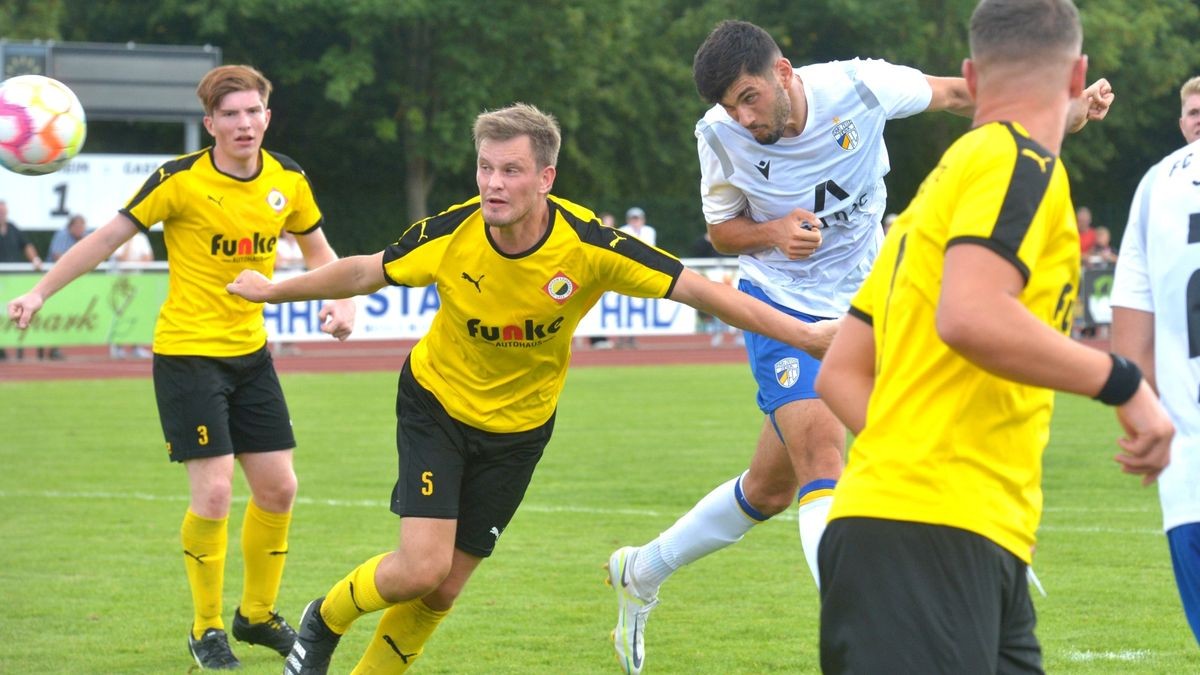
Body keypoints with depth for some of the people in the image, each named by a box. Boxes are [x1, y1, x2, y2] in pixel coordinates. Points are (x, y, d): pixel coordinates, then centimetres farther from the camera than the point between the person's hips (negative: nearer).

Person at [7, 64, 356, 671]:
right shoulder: (181, 179, -14)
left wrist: (341, 302, -2)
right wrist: (39, 292, -13)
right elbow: (107, 238, -10)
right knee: (213, 491, -12)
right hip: (187, 352, -6)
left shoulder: (287, 180, 1)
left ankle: (256, 614, 26)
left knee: (277, 487, 6)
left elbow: (318, 250, 17)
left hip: (250, 352, 6)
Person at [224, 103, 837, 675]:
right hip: (436, 404, -1)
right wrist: (273, 290, 10)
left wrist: (805, 333, -23)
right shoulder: (448, 235, -22)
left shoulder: (589, 246, -25)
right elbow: (366, 273, -2)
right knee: (420, 567, -16)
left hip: (517, 429, 1)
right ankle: (324, 621, 15)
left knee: (443, 588, 3)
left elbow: (698, 290, -20)